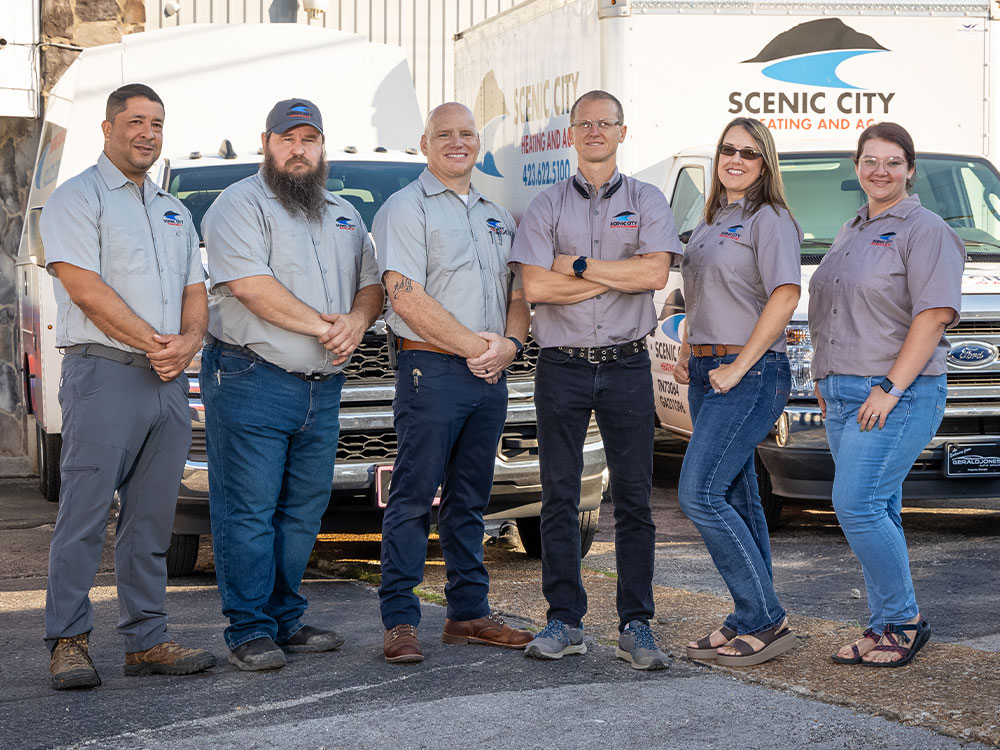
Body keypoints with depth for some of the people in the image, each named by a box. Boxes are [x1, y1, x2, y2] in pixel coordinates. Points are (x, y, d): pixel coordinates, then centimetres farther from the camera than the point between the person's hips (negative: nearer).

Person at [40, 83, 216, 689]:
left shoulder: (174, 211, 23)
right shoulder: (78, 198, 0)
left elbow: (195, 289, 18)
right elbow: (85, 287, -11)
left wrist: (187, 341, -4)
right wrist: (153, 343, -13)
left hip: (169, 384, 7)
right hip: (104, 373, -6)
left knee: (152, 519, 7)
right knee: (85, 515, -8)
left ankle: (147, 639, 10)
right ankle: (69, 641, -5)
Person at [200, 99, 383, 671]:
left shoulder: (345, 215, 20)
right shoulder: (242, 204, -3)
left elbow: (373, 281, 19)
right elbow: (248, 284, -16)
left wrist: (358, 319, -5)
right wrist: (324, 327, -14)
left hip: (322, 388, 7)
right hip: (251, 382, -7)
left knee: (303, 512, 9)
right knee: (248, 512, -6)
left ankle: (287, 621, 18)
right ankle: (250, 632, -2)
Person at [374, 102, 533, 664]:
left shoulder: (497, 216, 20)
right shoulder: (406, 209, -2)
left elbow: (519, 291, 18)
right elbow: (407, 299, -12)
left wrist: (509, 343, -3)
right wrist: (473, 345, -13)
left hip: (490, 374, 7)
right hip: (432, 370, -7)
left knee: (470, 501, 12)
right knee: (414, 497, -6)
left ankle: (470, 612, 18)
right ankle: (400, 622, -4)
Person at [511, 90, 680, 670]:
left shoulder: (647, 202, 8)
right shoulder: (547, 207, 7)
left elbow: (655, 273, -9)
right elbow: (535, 287, -7)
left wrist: (579, 266, -8)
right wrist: (618, 275, -6)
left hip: (627, 366, 0)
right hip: (562, 367, 1)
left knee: (634, 499, 0)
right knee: (560, 498, 3)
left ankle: (637, 626, 4)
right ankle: (565, 622, 9)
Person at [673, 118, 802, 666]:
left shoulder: (769, 219, -7)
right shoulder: (710, 223, 19)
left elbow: (785, 295, -18)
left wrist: (738, 366, -18)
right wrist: (687, 354, 14)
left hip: (751, 373, -9)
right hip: (708, 373, 9)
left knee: (699, 494, -15)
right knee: (736, 499, 9)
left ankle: (764, 621, -10)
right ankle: (751, 621, 14)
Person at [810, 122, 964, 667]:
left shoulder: (925, 230, -6)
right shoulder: (851, 233, 19)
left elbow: (934, 314, -16)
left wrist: (891, 387, -20)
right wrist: (825, 382, 17)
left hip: (898, 395, -8)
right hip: (843, 396, 8)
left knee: (857, 506, -14)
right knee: (876, 512, 8)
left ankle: (904, 620, -2)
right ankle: (884, 628, 13)